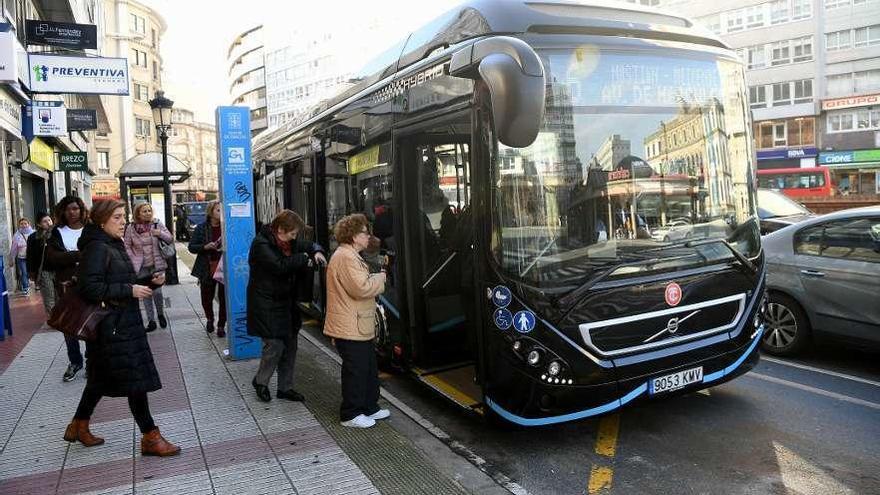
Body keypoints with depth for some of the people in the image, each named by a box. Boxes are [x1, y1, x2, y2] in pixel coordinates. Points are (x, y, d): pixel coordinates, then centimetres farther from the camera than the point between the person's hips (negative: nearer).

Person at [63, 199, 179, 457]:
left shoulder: (115, 246, 14)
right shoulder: (96, 248, -15)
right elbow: (89, 288, -24)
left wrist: (151, 282, 4)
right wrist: (129, 291, -22)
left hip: (123, 322, 10)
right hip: (112, 326, -10)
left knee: (102, 377, 20)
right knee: (136, 379, -6)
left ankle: (79, 426, 36)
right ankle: (150, 438, 2)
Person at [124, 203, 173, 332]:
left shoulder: (157, 224, -2)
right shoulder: (131, 228, -3)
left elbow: (170, 239, 1)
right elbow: (127, 247, 3)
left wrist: (160, 233, -17)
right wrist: (134, 261, -6)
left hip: (157, 264, -1)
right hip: (141, 267, 1)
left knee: (157, 292, -8)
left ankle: (160, 314, 20)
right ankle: (151, 321, 19)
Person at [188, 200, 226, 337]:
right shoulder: (201, 228, 0)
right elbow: (191, 247, 1)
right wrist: (205, 247, -16)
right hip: (207, 270, 0)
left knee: (224, 298, 3)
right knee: (206, 298, 10)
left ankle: (221, 326, 18)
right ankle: (210, 319, 38)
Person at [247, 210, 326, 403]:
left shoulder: (287, 242, 9)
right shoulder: (261, 244, -17)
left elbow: (307, 245, 21)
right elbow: (279, 265, -28)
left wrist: (317, 252, -3)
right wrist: (304, 259, -16)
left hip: (286, 303, 8)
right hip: (267, 305, -8)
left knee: (290, 345, 10)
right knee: (275, 345, -8)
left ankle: (285, 387, 23)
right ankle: (260, 381, 18)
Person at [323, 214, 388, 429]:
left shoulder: (350, 255, 18)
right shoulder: (346, 257, -19)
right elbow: (362, 288, -26)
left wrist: (375, 278, 9)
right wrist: (380, 277, -11)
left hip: (358, 327, 11)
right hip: (350, 328, -11)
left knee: (370, 368, 18)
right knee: (356, 371, 0)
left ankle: (370, 408, 30)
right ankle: (351, 415, 12)